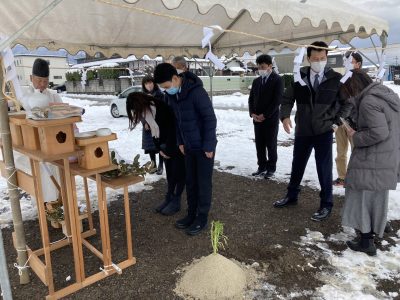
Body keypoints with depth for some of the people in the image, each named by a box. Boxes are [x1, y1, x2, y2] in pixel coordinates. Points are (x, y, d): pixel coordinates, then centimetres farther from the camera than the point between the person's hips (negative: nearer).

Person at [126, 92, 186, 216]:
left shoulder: (162, 108, -28)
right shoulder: (145, 112, -3)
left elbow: (172, 130, -25)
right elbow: (154, 133, 6)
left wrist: (168, 151, -17)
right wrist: (160, 149, 0)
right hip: (168, 145, 7)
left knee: (178, 172, 0)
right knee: (169, 172, 12)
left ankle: (176, 201, 9)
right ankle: (169, 198, 23)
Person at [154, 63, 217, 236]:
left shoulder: (196, 91, -23)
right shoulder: (172, 95, 1)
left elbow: (210, 119, -20)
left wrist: (208, 146, -17)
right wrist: (181, 142, 10)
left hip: (204, 146, -7)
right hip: (188, 147, 7)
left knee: (204, 182, 4)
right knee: (190, 181, 14)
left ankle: (202, 218, 18)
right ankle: (191, 214, 29)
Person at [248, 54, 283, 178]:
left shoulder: (277, 80, -6)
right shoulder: (256, 81, 13)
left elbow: (277, 100, -13)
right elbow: (251, 98, 13)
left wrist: (264, 115, -15)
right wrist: (252, 113, -4)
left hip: (271, 118, -5)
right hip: (257, 119, 6)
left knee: (271, 145, 3)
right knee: (259, 144, 9)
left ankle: (271, 168, 14)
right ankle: (262, 167, 21)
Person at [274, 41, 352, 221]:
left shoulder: (336, 79, -4)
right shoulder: (299, 77, -1)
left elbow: (347, 103, 5)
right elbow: (287, 99, 4)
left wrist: (337, 121, -6)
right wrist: (285, 116, -14)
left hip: (324, 131, -2)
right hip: (302, 131, 3)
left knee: (324, 168, 2)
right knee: (297, 165, 17)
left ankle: (326, 205, 19)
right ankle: (291, 196, 36)